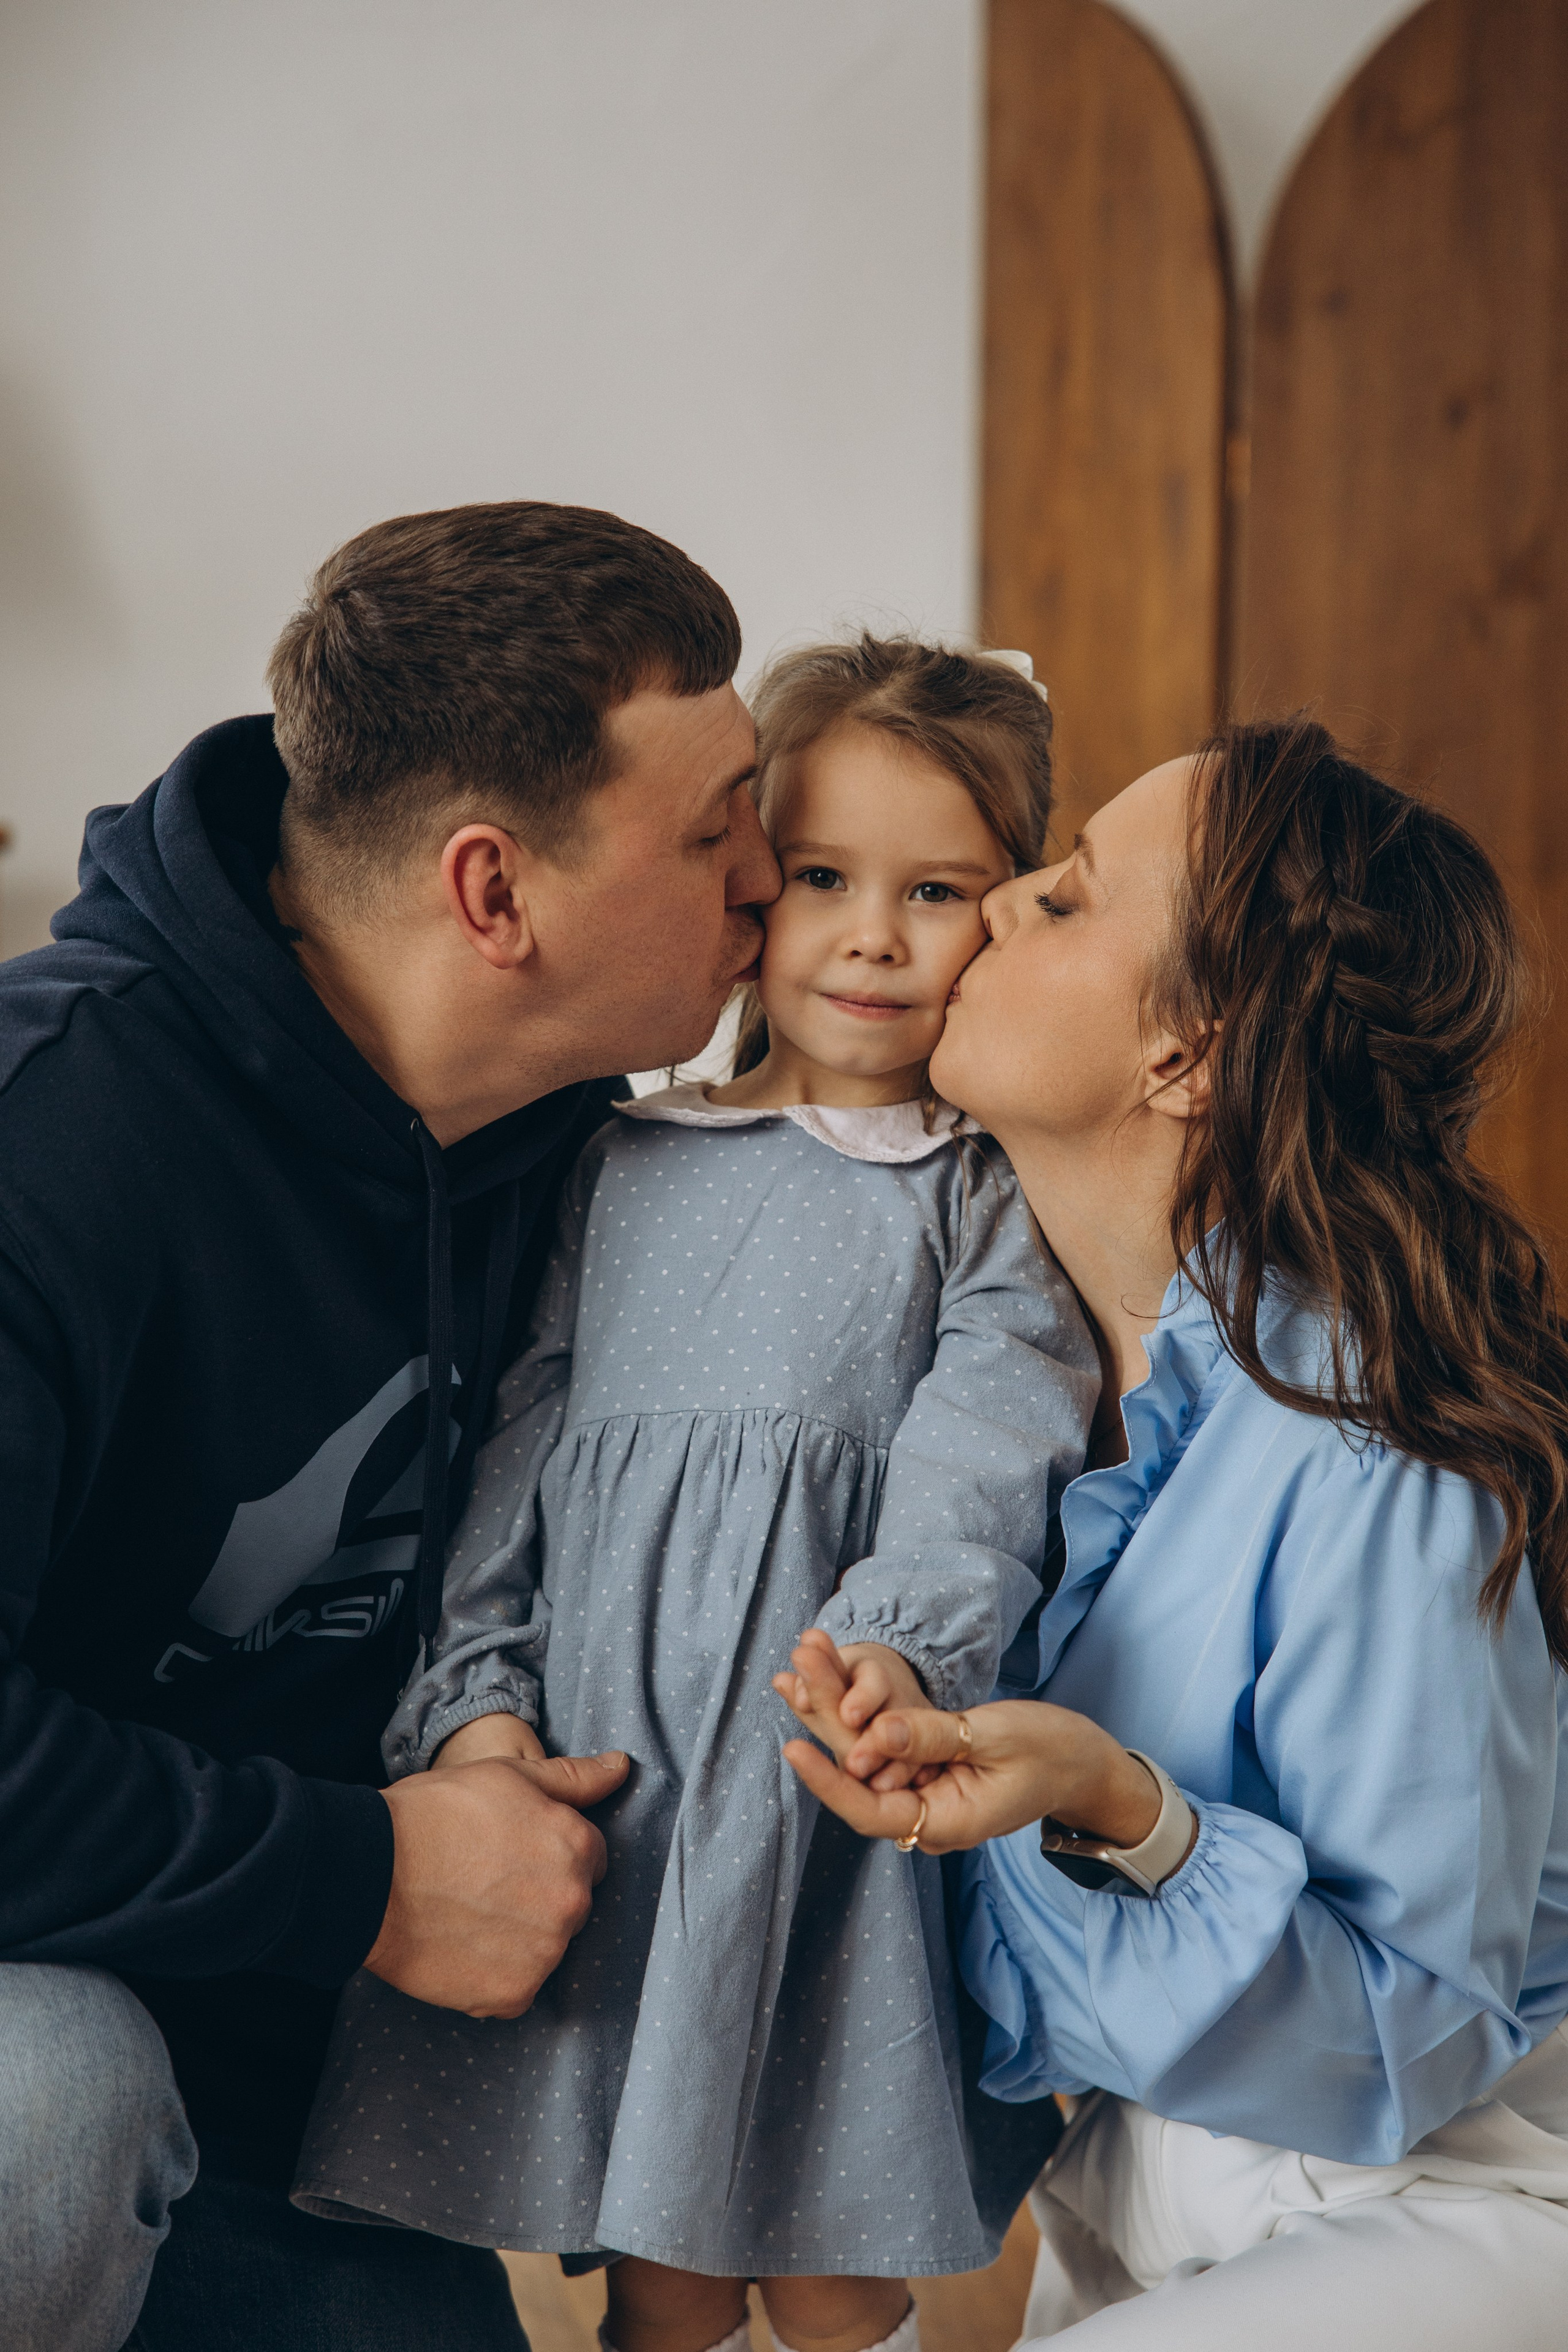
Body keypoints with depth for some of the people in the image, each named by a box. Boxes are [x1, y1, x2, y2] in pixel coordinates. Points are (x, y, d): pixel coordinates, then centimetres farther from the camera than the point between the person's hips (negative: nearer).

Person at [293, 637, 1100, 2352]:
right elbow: (515, 1438, 12)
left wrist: (901, 1646, -27)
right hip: (602, 1756, 2)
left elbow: (979, 1451, -9)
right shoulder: (621, 1165, 14)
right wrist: (478, 1695, 0)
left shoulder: (997, 1202, 6)